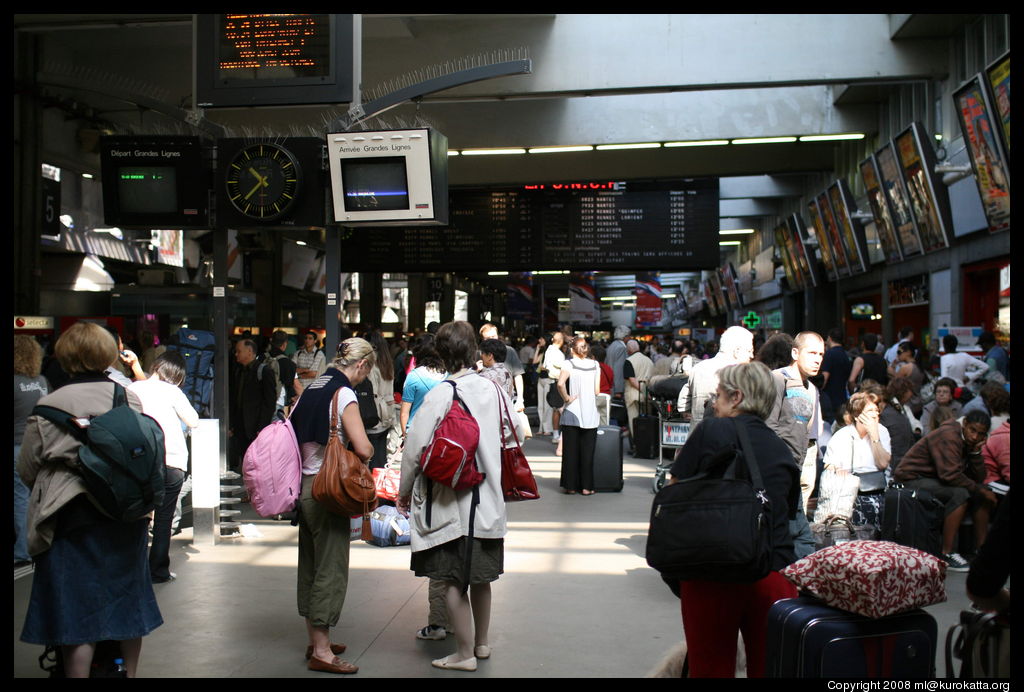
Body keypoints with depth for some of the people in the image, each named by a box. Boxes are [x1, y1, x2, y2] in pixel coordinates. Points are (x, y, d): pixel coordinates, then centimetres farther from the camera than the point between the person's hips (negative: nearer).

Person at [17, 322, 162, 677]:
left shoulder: (50, 407, -11)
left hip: (75, 519, -4)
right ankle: (129, 673, 32)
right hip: (128, 517, 4)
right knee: (127, 603, 18)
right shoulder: (132, 399, -1)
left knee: (77, 613, 4)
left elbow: (27, 469, 0)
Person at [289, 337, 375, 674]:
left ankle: (316, 640, 28)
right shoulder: (344, 393, -15)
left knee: (310, 565, 16)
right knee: (331, 568, -1)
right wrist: (366, 452, -2)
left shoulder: (313, 386, 10)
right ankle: (321, 652, 6)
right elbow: (363, 449, -22)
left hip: (305, 485, 9)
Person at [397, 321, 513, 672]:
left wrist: (404, 491, 2)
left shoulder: (439, 395, -16)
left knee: (453, 580, 6)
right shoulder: (493, 389, -1)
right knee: (480, 575, 19)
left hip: (450, 504, -6)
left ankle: (465, 654, 14)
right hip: (488, 499, 6)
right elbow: (509, 439, 10)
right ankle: (482, 642, 32)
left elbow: (415, 449, -12)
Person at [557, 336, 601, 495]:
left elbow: (560, 383, -22)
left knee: (570, 451, 6)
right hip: (590, 413, 2)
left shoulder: (569, 364, -5)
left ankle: (571, 486, 10)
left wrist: (566, 398, -10)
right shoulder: (595, 365, 4)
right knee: (587, 451, 7)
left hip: (572, 413, -2)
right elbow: (597, 391, 2)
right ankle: (586, 486, 9)